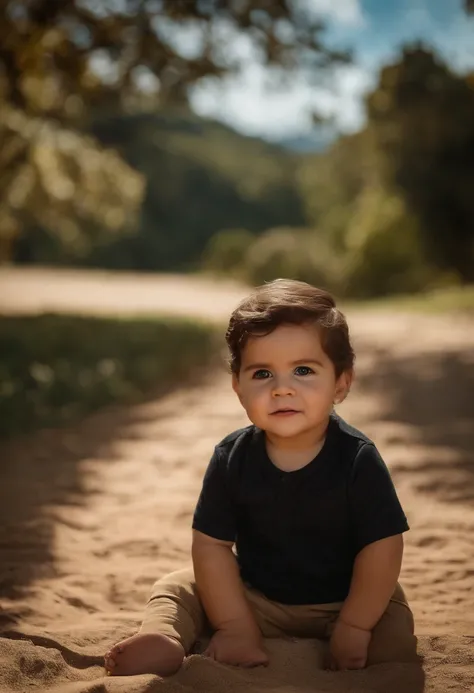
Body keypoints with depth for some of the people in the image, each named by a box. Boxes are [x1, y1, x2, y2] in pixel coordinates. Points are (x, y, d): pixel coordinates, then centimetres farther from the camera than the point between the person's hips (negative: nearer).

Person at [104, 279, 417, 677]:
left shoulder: (358, 459, -19)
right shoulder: (232, 458, -13)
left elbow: (381, 548, -17)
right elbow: (211, 545, -11)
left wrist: (353, 629, -20)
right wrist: (236, 627, -17)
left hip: (341, 602, -2)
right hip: (253, 597, 3)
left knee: (394, 634, -27)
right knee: (177, 587, -7)